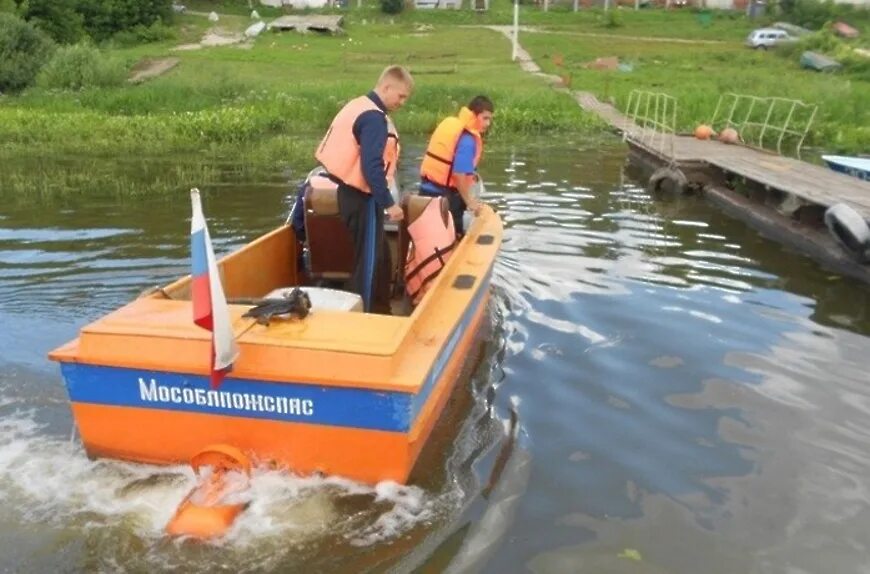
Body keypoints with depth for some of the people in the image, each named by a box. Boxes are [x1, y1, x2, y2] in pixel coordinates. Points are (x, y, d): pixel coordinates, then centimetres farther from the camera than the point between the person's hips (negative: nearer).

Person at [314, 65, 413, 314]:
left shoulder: (360, 106, 14)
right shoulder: (374, 117, -18)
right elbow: (372, 166, -26)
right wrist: (388, 203, -21)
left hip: (353, 192, 10)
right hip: (361, 197, -10)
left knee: (380, 256, 18)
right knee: (369, 259, -2)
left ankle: (380, 311, 29)